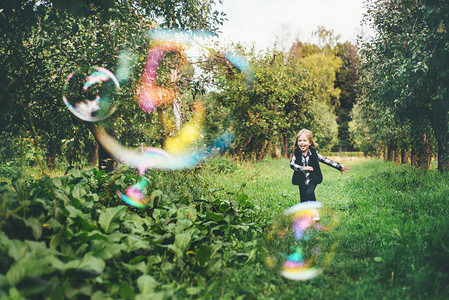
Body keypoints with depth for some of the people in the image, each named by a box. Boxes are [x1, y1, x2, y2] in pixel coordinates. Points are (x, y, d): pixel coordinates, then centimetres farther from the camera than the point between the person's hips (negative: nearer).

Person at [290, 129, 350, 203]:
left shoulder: (313, 153, -5)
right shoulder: (296, 153, -4)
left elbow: (326, 160, -4)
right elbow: (291, 164, -18)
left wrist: (340, 167, -6)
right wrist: (302, 168, -35)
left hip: (312, 180, -2)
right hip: (302, 181, 2)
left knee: (309, 193, -25)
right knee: (303, 200, 5)